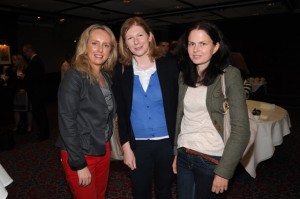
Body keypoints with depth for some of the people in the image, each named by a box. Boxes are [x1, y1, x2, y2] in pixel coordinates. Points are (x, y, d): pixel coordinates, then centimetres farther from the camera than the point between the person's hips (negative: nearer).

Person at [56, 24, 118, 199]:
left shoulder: (106, 76, 4)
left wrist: (106, 144, 9)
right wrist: (79, 164, -18)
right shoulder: (74, 76, -17)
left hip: (103, 150, 7)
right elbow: (66, 122, -19)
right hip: (80, 154, -6)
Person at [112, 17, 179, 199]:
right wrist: (126, 147, -3)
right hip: (138, 144, 1)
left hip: (167, 142, 0)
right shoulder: (121, 71, -2)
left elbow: (177, 105, -2)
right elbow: (121, 113, 0)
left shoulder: (168, 65, -5)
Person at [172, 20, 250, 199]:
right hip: (184, 156, 4)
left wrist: (224, 171, -14)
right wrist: (176, 152, 9)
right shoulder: (184, 76, 4)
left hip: (212, 159, -4)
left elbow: (241, 129, -13)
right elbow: (180, 116, 9)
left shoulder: (230, 75, -11)